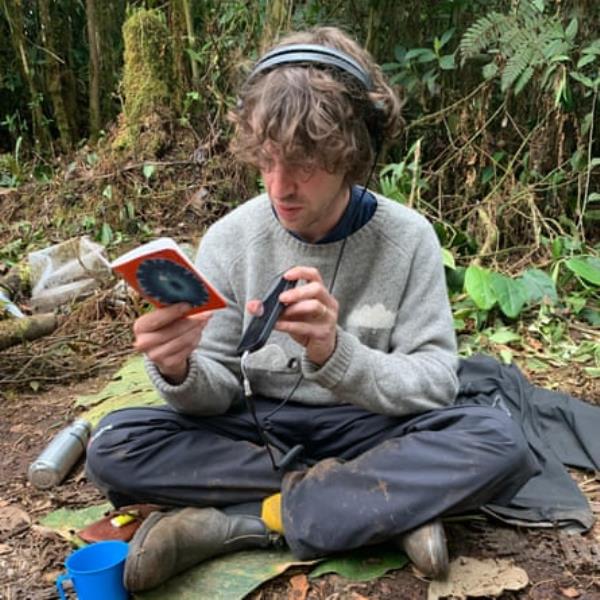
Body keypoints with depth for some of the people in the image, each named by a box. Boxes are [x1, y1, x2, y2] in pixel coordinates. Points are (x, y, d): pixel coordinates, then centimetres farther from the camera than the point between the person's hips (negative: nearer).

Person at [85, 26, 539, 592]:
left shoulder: (407, 238, -12)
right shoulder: (229, 239, -9)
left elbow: (435, 384, -14)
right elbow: (217, 394, -5)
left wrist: (337, 353, -33)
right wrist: (181, 372, -30)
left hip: (364, 429, -1)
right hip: (258, 427, 2)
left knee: (498, 441, -29)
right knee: (113, 447, -23)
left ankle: (236, 523, -23)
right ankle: (392, 504, -19)